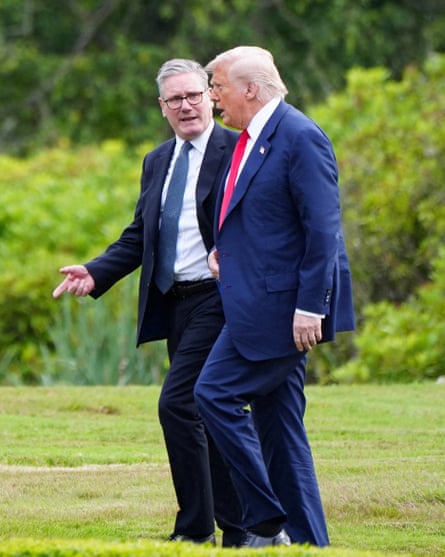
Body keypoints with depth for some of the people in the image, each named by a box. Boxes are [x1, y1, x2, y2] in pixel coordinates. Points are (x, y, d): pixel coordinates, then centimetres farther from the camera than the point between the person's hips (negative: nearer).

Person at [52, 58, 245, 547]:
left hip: (217, 300, -8)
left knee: (177, 402, -16)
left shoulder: (238, 151, -6)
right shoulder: (157, 163, 17)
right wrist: (94, 274, 3)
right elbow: (137, 238, 18)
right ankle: (235, 527, 16)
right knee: (206, 413, 10)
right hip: (174, 304, 8)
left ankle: (196, 525, -10)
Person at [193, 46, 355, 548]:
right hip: (261, 303, 10)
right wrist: (225, 248, 8)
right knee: (277, 420, 9)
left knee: (216, 394, -13)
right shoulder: (252, 140, 16)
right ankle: (305, 540, 12)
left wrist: (309, 307, -22)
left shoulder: (300, 138, -14)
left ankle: (267, 521, -9)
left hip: (280, 303, -10)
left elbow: (323, 229, -18)